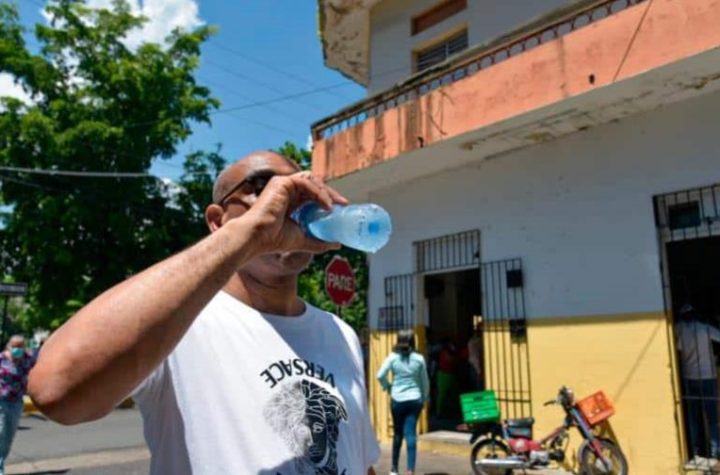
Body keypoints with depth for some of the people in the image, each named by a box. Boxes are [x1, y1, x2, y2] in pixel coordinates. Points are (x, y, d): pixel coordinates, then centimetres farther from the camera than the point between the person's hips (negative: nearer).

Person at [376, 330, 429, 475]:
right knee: (411, 434, 0)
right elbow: (425, 381, 6)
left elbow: (380, 375, -9)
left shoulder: (393, 357, -4)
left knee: (398, 433, 14)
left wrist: (387, 387, 8)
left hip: (397, 400, 0)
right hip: (414, 399, 0)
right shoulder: (419, 358, -1)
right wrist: (424, 399, 18)